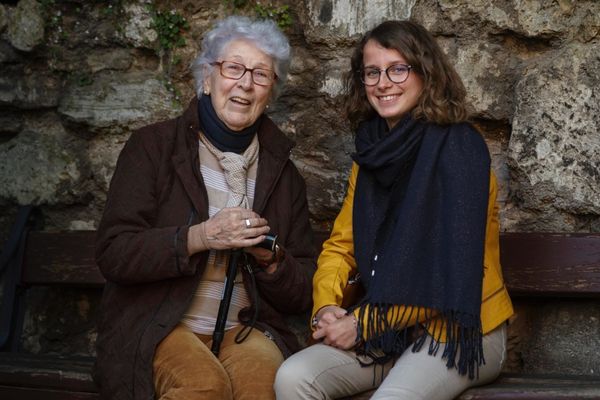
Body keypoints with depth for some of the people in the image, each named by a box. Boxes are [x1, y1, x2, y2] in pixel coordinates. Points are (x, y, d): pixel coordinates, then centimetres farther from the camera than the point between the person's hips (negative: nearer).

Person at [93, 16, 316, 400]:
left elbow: (302, 295, 12)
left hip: (246, 331, 2)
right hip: (157, 326, -2)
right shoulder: (152, 146, 3)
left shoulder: (282, 172, 12)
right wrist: (200, 237, -18)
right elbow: (113, 253, -7)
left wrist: (271, 257, -9)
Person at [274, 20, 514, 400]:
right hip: (389, 331, 6)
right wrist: (326, 307, -10)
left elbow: (451, 269, -20)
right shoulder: (373, 152, 10)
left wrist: (363, 323, -17)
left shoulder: (458, 149, -13)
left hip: (459, 331, -6)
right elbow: (341, 244, 11)